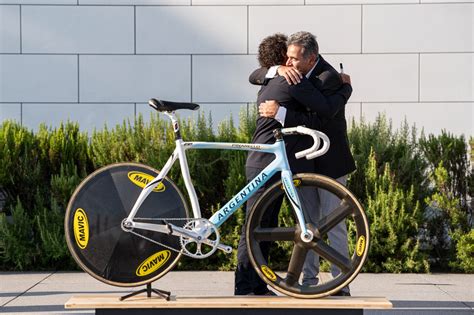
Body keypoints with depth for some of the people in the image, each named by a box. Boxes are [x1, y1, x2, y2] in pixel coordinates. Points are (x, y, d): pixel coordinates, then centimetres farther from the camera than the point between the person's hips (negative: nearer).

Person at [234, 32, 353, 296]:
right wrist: (345, 87, 5)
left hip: (263, 164, 10)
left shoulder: (268, 86, 18)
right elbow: (327, 107, -12)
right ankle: (244, 288, -5)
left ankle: (258, 287, 16)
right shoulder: (293, 81, -10)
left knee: (267, 227, 12)